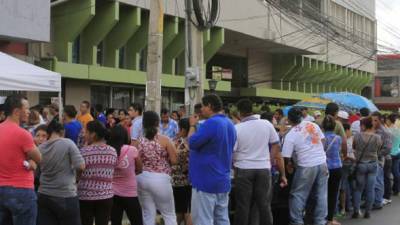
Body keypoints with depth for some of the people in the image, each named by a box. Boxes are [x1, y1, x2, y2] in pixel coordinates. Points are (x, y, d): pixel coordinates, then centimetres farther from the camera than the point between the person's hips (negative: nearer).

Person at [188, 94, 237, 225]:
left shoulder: (211, 123, -18)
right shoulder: (229, 124, 12)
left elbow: (192, 143, -16)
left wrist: (192, 126, -1)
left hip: (206, 181, -9)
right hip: (223, 180, 9)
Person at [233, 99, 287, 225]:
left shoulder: (236, 128, -6)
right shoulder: (267, 124, 1)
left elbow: (231, 152, -5)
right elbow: (276, 149, 4)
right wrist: (282, 174, 9)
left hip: (243, 170, -2)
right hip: (263, 169, 2)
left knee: (242, 206, 6)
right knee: (264, 205, 8)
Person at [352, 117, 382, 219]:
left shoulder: (357, 136, -11)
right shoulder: (377, 137, -7)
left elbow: (354, 147, 3)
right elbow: (378, 150, 6)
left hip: (360, 164, -1)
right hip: (373, 164, 1)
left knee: (358, 189, 9)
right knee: (370, 189, 6)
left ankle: (356, 211, 6)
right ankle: (367, 212, 10)